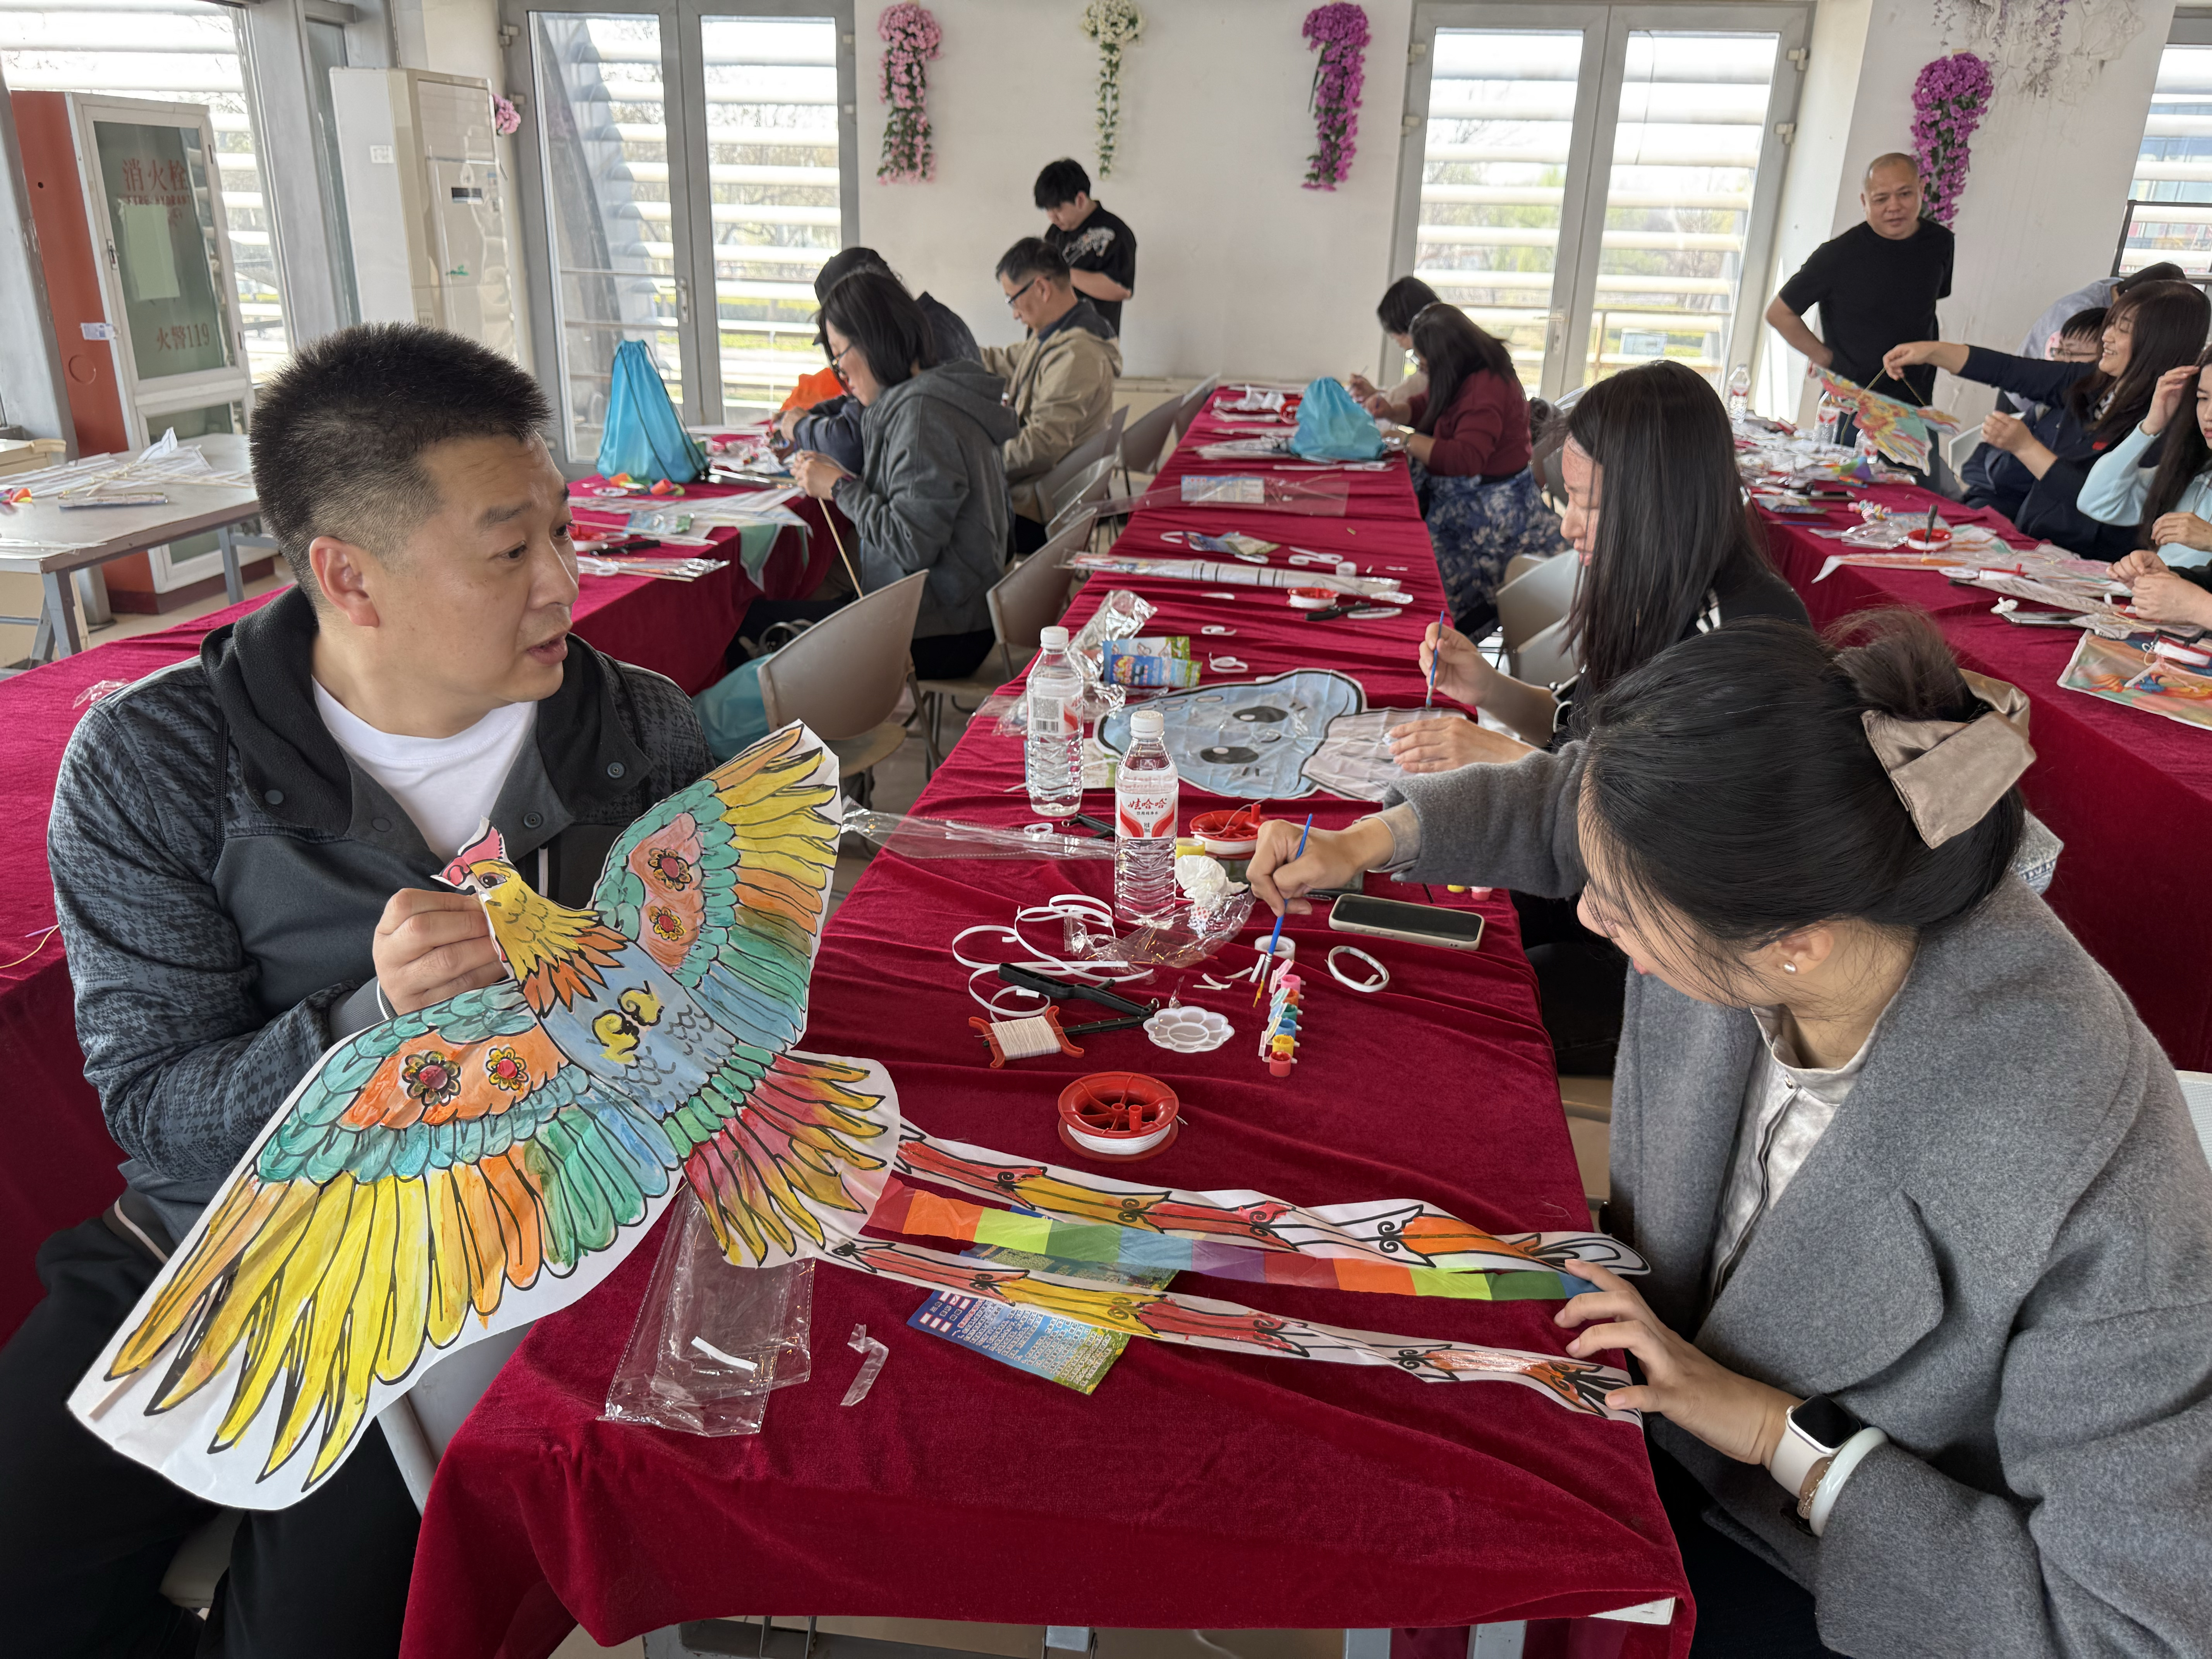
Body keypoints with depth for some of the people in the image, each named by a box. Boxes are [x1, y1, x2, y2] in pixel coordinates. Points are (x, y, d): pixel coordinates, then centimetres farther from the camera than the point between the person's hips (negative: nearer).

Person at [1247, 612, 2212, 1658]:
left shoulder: (2087, 1186, -39)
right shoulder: (1758, 885, -22)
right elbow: (1566, 806, 2)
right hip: (1676, 1366, 5)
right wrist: (1368, 844, 0)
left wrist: (1782, 1433, -30)